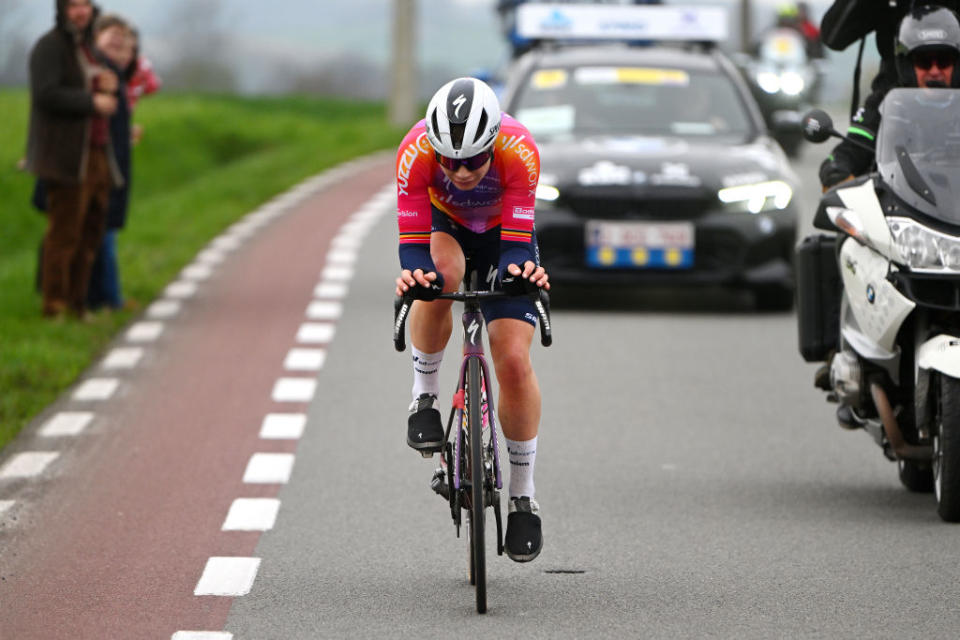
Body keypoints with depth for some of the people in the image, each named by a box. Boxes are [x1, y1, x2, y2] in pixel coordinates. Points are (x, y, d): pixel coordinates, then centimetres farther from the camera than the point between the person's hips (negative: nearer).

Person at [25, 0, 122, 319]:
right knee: (64, 232, -7)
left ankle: (77, 302, 17)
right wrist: (92, 102, -17)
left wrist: (110, 87, 3)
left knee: (90, 233, 10)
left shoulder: (86, 46, 20)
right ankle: (55, 305, -2)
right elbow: (47, 94, -19)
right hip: (67, 157, -9)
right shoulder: (49, 47, -7)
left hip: (96, 153, 9)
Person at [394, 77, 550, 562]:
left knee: (515, 363, -12)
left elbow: (517, 238, -35)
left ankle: (522, 496, 3)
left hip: (501, 230, 0)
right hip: (442, 221, 0)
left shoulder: (519, 150, -37)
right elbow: (413, 241, -34)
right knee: (440, 274, -37)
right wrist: (413, 273, -57)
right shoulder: (416, 151, -35)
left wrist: (519, 270, -58)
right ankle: (425, 395, -12)